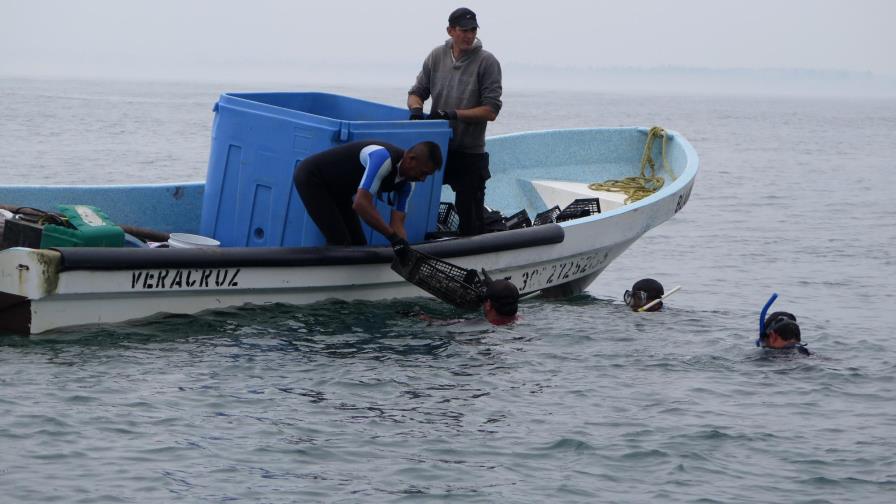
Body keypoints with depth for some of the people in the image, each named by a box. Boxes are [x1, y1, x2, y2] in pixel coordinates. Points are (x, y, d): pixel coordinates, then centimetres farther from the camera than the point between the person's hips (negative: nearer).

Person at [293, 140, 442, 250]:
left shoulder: (406, 183, -6)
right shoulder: (383, 158, -34)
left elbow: (397, 224, -6)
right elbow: (361, 204, -41)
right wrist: (393, 236, -38)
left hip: (336, 187, 9)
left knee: (358, 244, 6)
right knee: (340, 243, -16)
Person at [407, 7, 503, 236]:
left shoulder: (487, 62, -8)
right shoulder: (437, 56, 4)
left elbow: (491, 111, -12)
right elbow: (417, 92, 10)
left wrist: (455, 114, -21)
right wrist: (416, 108, -13)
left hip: (469, 153, -4)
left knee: (470, 219, 1)